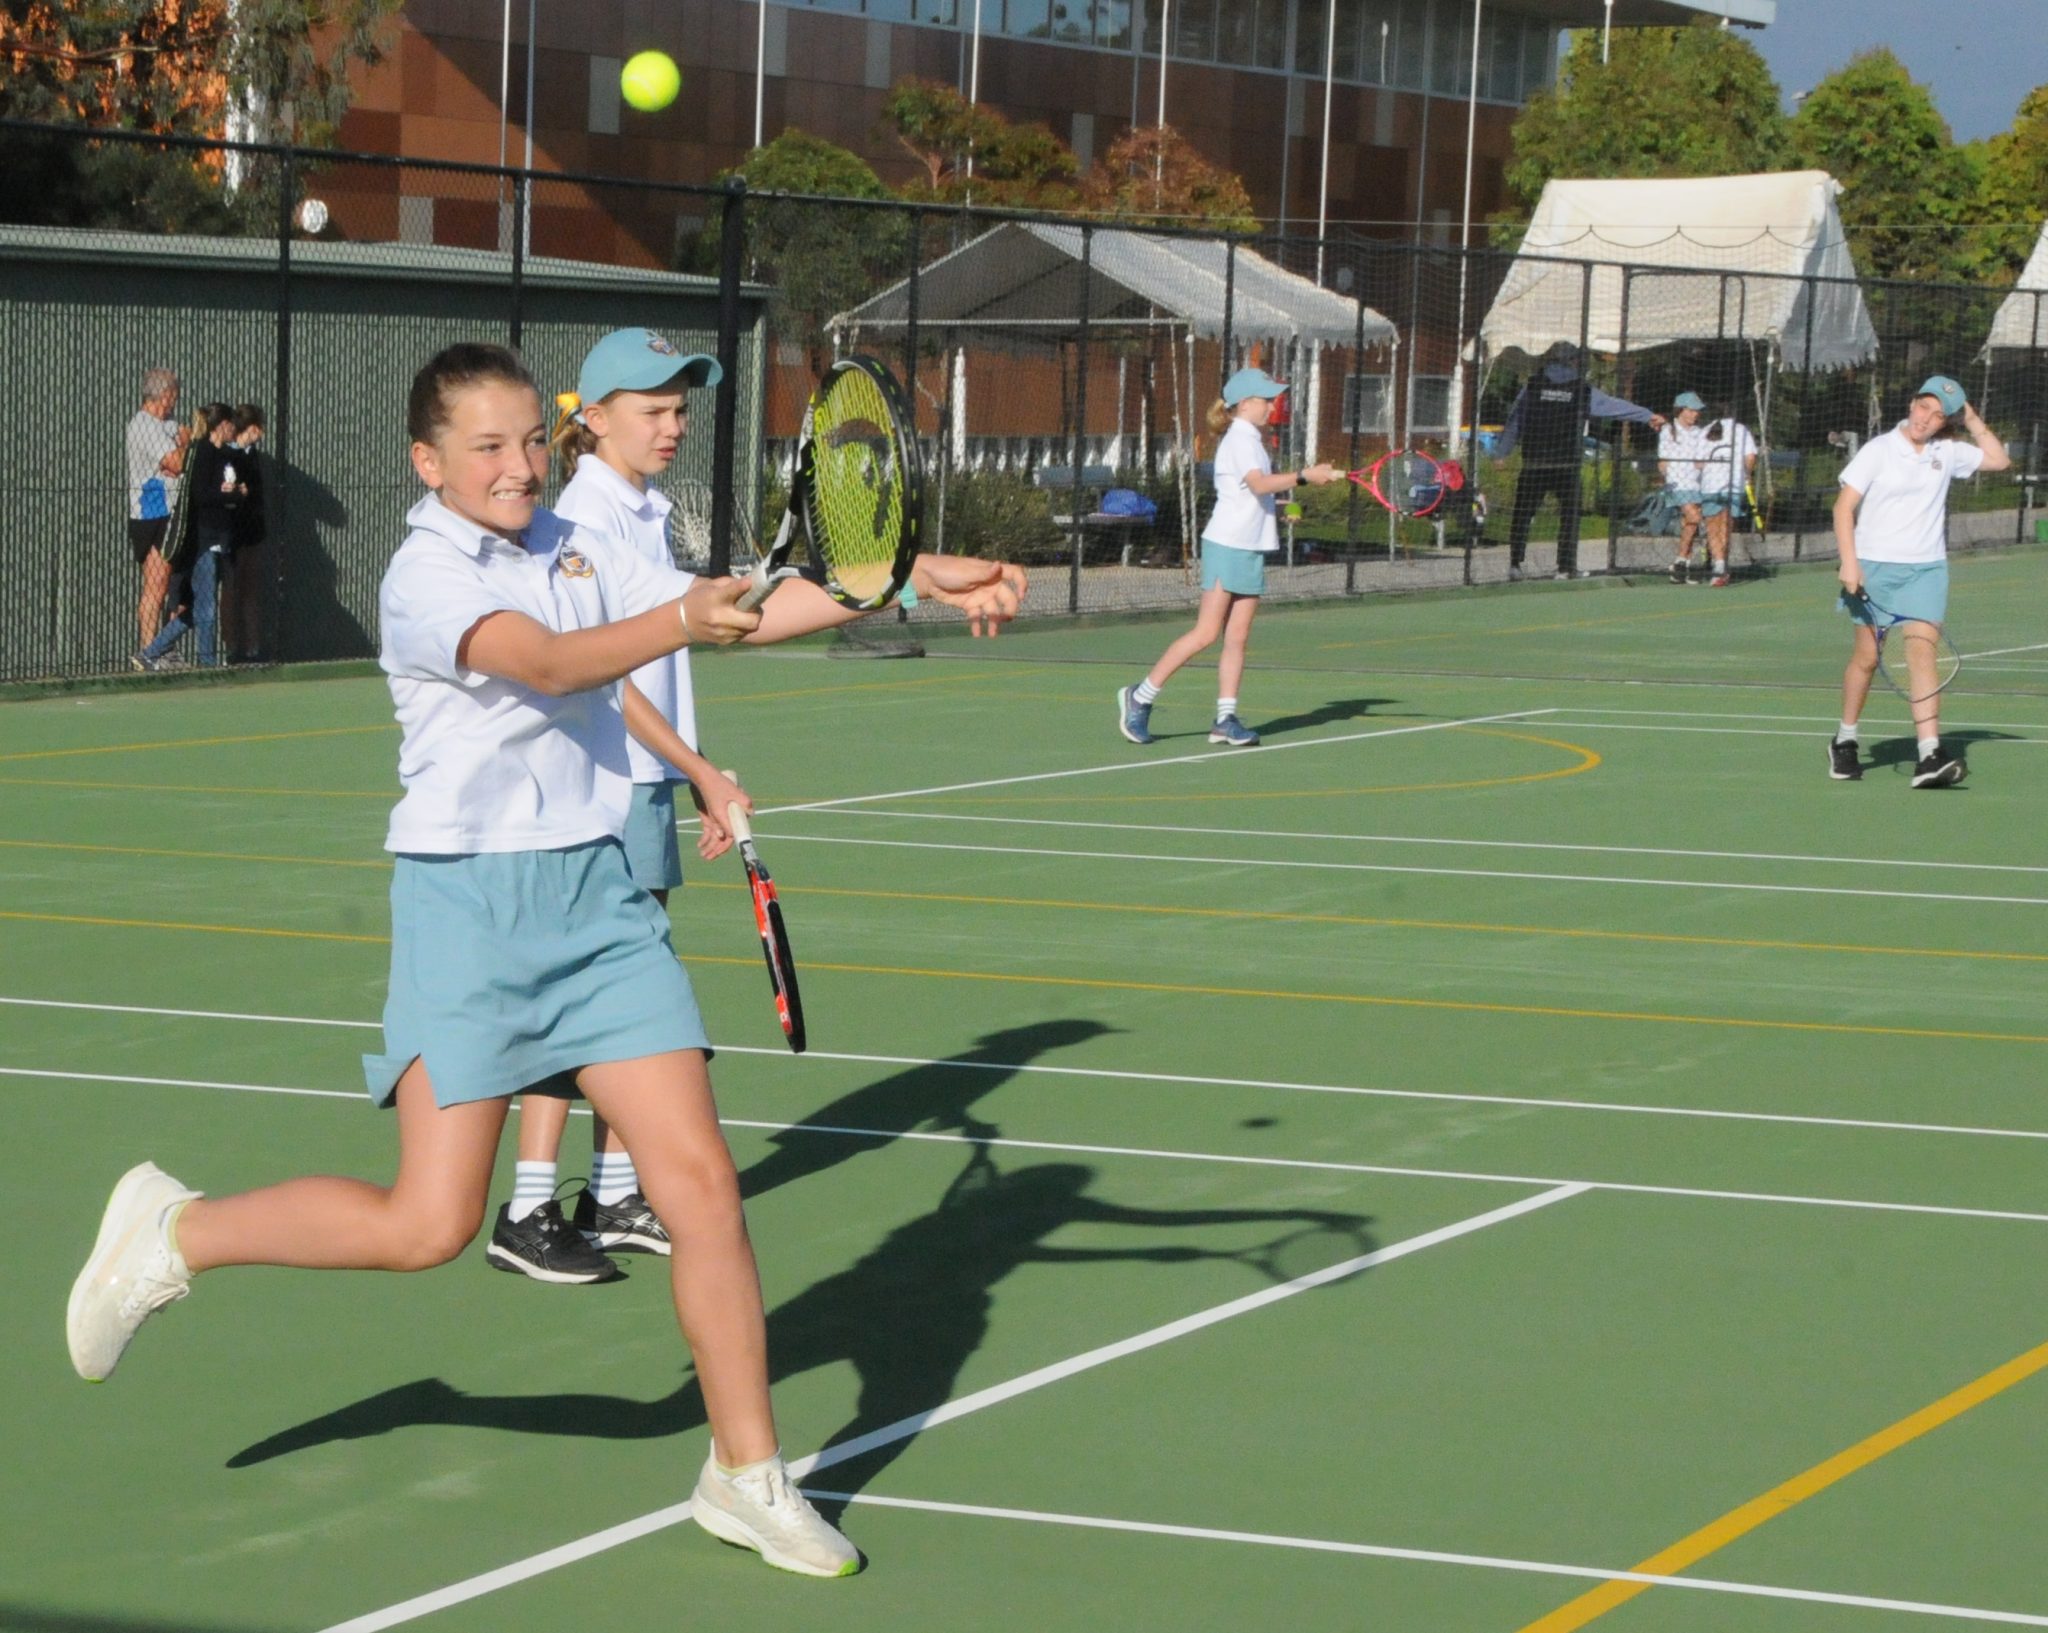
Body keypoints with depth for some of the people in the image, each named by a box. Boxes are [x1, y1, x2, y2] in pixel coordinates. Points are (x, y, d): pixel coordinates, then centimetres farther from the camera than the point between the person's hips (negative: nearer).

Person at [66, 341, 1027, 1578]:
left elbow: (737, 612, 5)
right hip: (469, 904, -5)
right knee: (428, 1227, -6)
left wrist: (919, 582, -5)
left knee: (701, 1178, -4)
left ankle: (748, 1475, 8)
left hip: (600, 893, 5)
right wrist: (678, 620, -44)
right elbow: (548, 660, -27)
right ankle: (173, 1233, 17)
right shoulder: (424, 578, -10)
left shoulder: (580, 551, 10)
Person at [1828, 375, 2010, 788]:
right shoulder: (1878, 450, -4)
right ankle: (1844, 741, 28)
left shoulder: (1948, 453, 6)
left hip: (1927, 570, 2)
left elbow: (2000, 460, 17)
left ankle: (1929, 755, -23)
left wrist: (1973, 420, 7)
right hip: (1875, 568, -2)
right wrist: (1849, 563, -17)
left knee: (1921, 651, -13)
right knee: (1866, 657, 6)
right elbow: (1844, 507, -7)